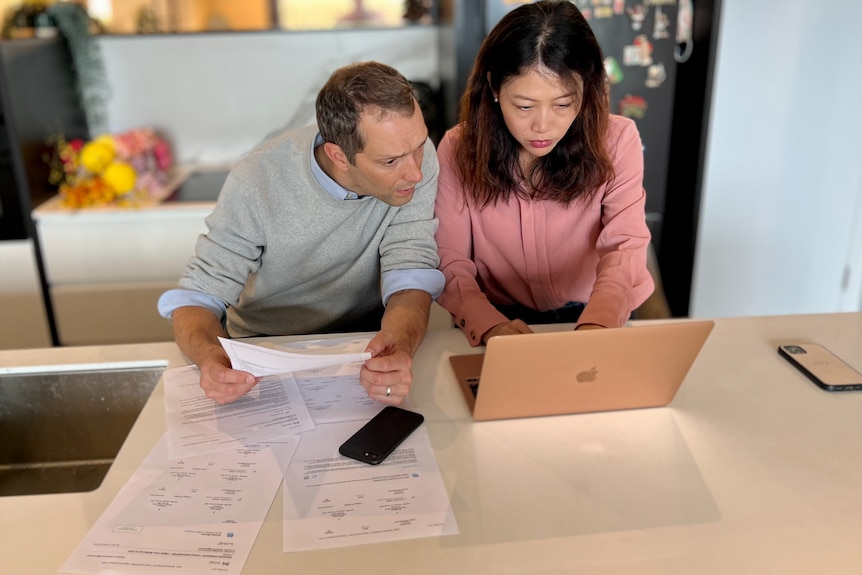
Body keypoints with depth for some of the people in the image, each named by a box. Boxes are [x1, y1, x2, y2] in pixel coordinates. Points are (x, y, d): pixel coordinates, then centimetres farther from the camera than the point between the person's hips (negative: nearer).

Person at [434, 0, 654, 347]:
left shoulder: (616, 140, -9)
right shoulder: (458, 149, -9)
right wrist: (491, 325, -32)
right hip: (497, 317, -1)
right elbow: (448, 259, -13)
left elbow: (625, 245, -19)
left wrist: (595, 326, -39)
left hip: (591, 315, 1)